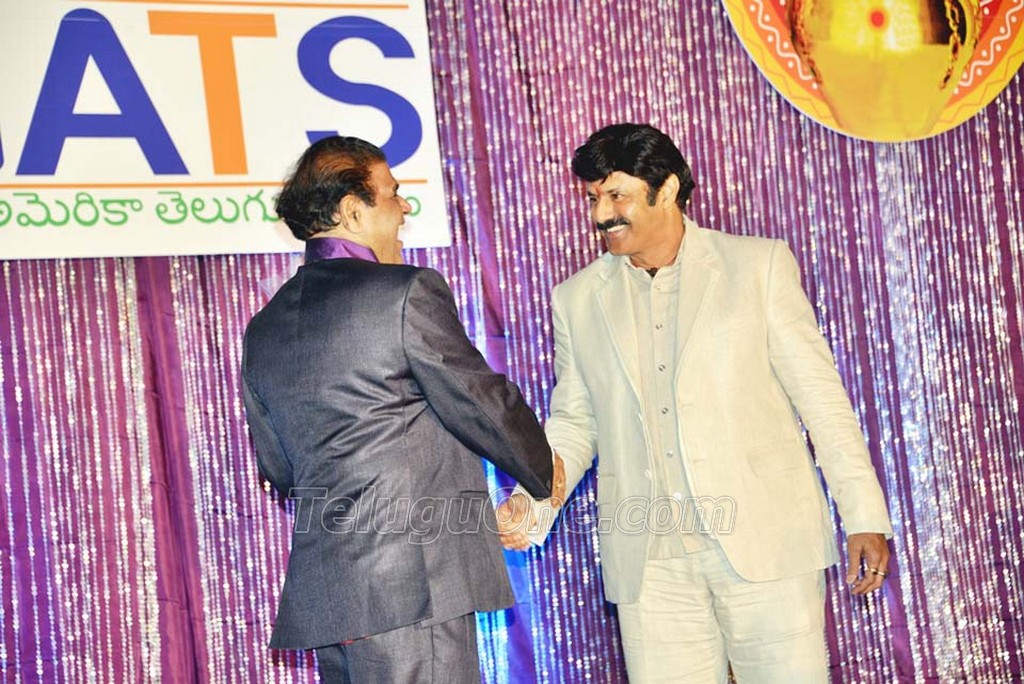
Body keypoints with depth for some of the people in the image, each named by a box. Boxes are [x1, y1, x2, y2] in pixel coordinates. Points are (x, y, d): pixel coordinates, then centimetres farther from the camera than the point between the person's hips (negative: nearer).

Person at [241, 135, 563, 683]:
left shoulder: (264, 328, 13)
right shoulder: (407, 292, -9)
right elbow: (483, 405, -5)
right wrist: (545, 473, 12)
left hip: (317, 589, 8)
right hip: (414, 584, -8)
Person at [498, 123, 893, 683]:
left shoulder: (759, 264, 4)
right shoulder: (577, 299, 12)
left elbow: (819, 395, 3)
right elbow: (574, 420, 17)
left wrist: (864, 518, -1)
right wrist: (532, 499, -2)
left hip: (764, 538, -2)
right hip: (650, 562, 2)